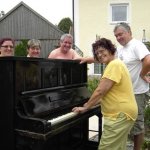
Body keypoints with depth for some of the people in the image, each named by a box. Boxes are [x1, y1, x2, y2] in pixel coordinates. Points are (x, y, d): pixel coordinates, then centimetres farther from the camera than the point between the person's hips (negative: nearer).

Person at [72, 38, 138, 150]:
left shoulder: (114, 65, -16)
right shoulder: (115, 64, 19)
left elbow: (100, 91, -20)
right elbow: (106, 93, 22)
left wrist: (85, 107, -9)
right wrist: (90, 104, 18)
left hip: (120, 114, -11)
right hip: (121, 112, 11)